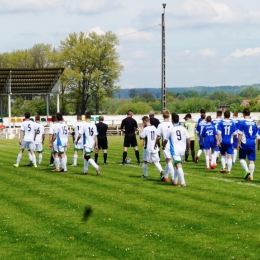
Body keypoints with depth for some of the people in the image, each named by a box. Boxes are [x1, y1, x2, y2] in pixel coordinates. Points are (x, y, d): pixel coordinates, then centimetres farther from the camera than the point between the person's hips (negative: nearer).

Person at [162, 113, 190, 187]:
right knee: (177, 164, 21)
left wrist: (163, 146, 25)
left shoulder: (171, 129, -5)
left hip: (175, 150, -5)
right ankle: (174, 180, 28)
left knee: (178, 165, -10)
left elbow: (166, 140, 5)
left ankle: (183, 182, -18)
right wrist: (188, 147, 19)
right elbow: (188, 139, 3)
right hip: (182, 149, 5)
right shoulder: (183, 128, 3)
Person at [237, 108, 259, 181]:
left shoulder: (242, 122, -7)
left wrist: (238, 143, -3)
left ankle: (247, 170, -9)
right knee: (251, 160, 4)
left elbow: (240, 134, -9)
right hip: (252, 144, 3)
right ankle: (251, 175, 1)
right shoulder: (254, 123, 7)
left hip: (244, 144, -3)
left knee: (242, 158, 12)